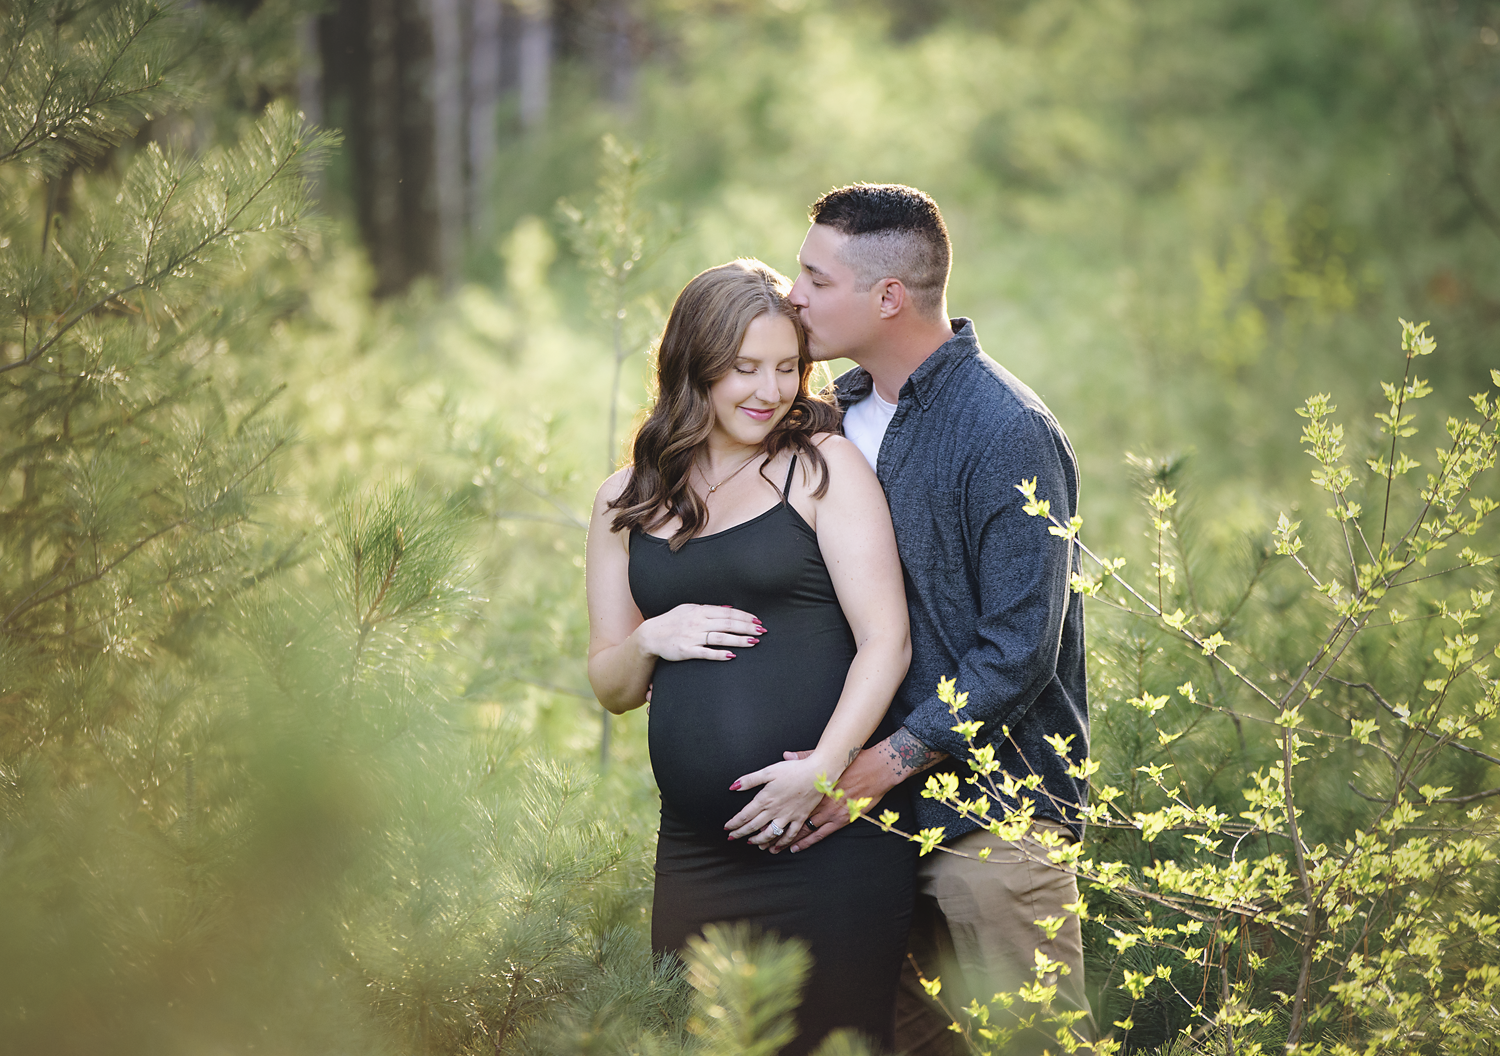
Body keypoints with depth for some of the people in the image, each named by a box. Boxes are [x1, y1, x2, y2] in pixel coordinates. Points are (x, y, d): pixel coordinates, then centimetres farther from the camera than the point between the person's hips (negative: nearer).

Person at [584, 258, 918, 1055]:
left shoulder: (822, 467, 1)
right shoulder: (628, 503, 14)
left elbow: (886, 641, -6)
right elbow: (611, 687, 19)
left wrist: (822, 769, -18)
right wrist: (650, 641, -3)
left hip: (829, 833, -4)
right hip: (695, 852, 4)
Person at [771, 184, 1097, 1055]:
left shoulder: (1009, 435, -15)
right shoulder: (846, 413, 11)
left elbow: (1018, 653, -18)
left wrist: (881, 765, -22)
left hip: (989, 817, -7)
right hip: (876, 802, 8)